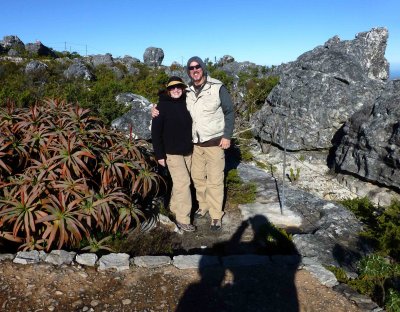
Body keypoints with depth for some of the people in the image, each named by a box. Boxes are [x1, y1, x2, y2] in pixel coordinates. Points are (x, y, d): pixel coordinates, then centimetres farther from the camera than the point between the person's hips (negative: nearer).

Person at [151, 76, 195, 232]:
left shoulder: (186, 103, 3)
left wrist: (194, 145, 12)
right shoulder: (163, 105, -11)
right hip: (172, 152, -5)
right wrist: (159, 154, -15)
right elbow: (155, 131, -11)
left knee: (180, 182, 14)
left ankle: (175, 207, 32)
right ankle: (183, 219, 1)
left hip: (187, 150, 5)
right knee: (183, 182, -8)